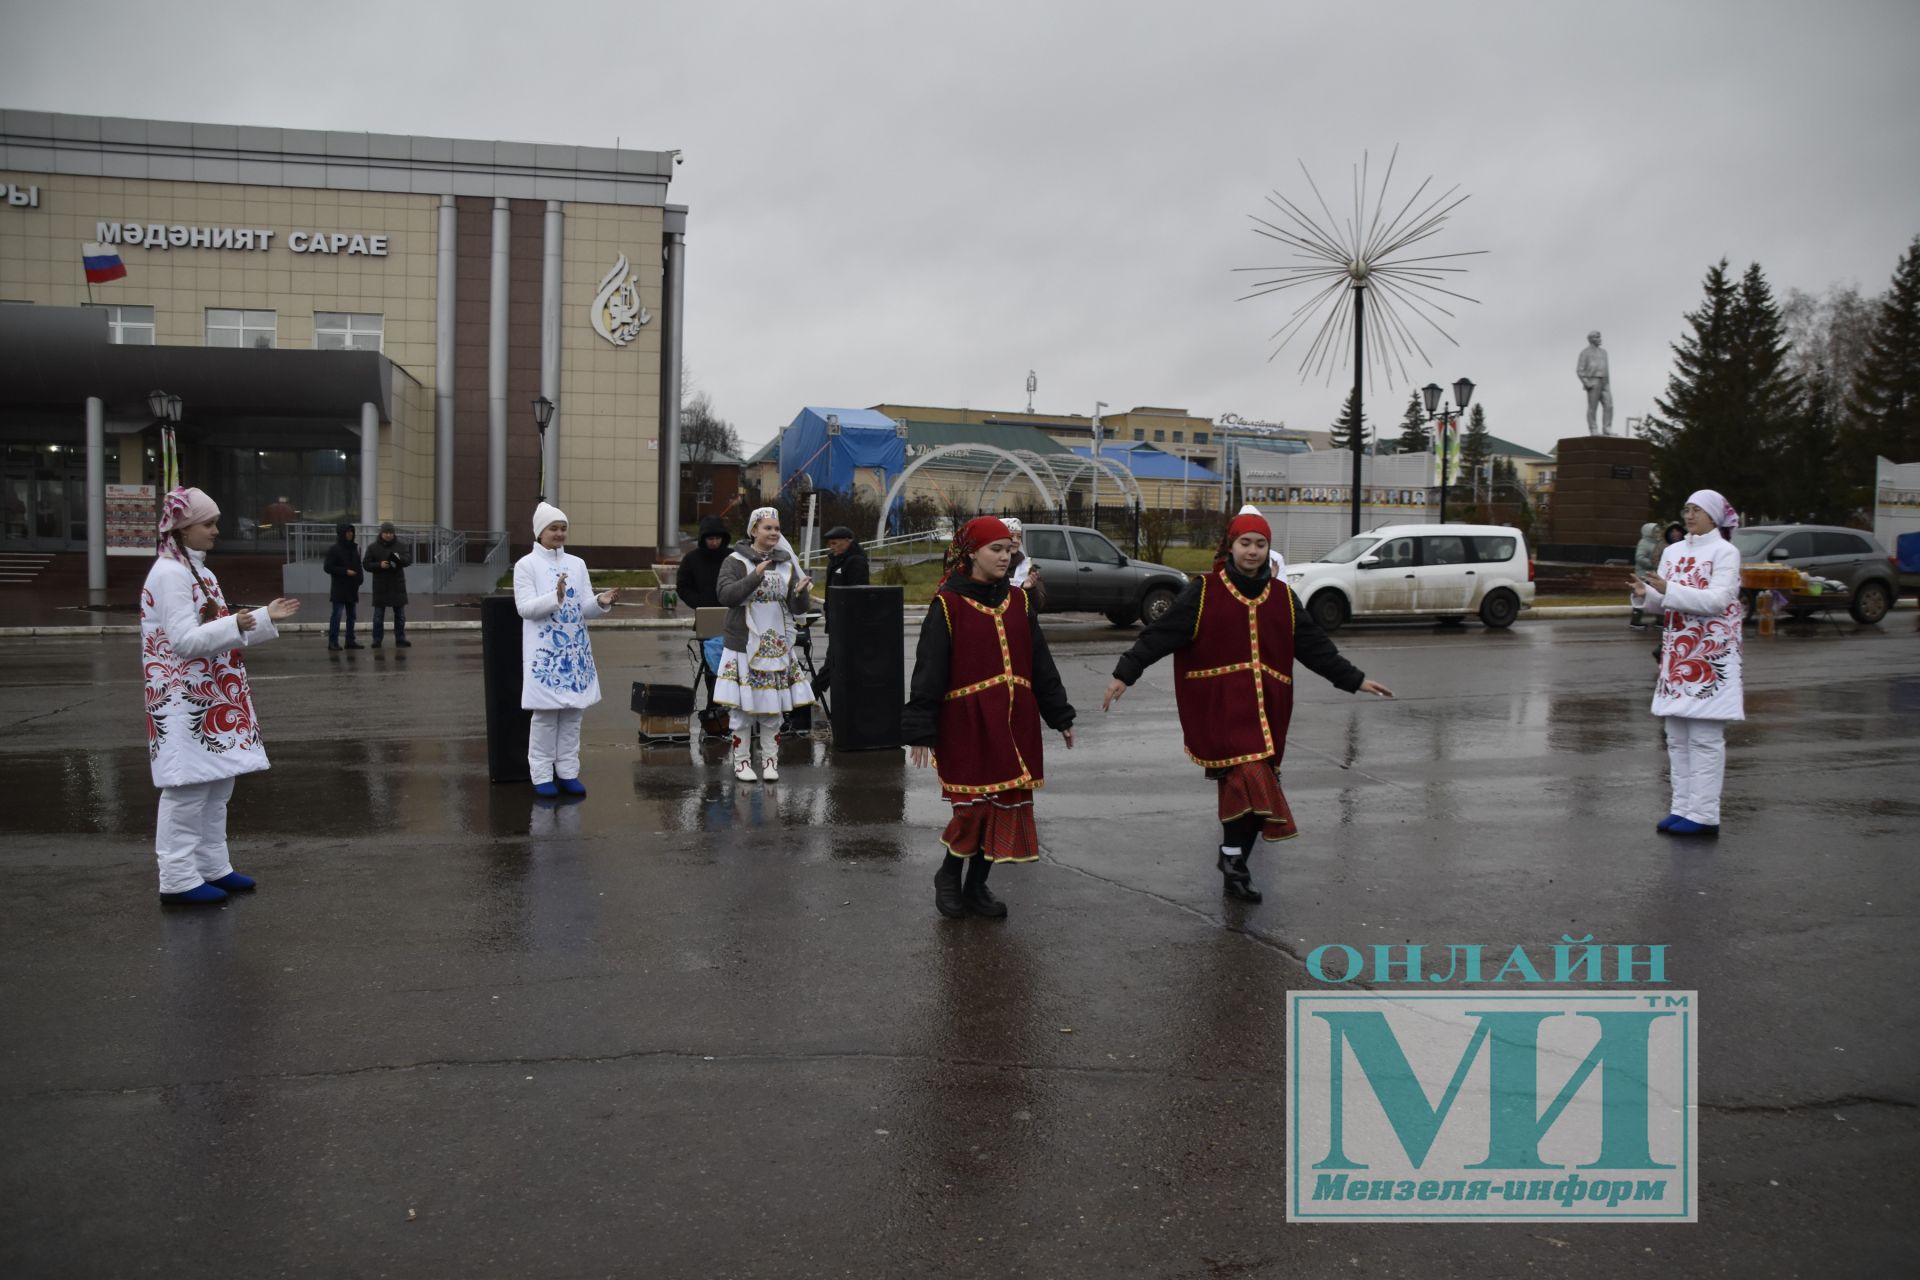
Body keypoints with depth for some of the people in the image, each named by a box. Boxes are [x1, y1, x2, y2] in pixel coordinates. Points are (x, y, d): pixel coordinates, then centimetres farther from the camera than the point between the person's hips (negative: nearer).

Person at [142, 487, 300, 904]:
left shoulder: (198, 571, 16)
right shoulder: (169, 574, -14)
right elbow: (184, 639, -22)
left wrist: (266, 618, 15)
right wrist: (235, 625, -35)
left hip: (212, 699, 10)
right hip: (185, 703, -10)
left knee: (217, 784, 13)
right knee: (187, 788, -7)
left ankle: (213, 867, 22)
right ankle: (178, 879, -1)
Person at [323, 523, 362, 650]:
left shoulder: (355, 549, 11)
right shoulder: (334, 549, -6)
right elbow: (327, 567, -9)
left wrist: (359, 580, 1)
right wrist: (345, 571, -16)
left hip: (352, 588, 6)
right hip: (339, 588, -6)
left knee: (351, 615, 9)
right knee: (337, 614, -7)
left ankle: (350, 640, 15)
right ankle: (333, 641, -4)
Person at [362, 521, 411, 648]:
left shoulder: (400, 546, 4)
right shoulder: (373, 547, 0)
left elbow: (407, 561, -4)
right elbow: (366, 564, -2)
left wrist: (399, 558, -25)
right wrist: (379, 565, -19)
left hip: (397, 585, 2)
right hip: (380, 586, -1)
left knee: (400, 615, 5)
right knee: (378, 616, 3)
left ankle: (400, 639, 11)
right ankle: (377, 640, 9)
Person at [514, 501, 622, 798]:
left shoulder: (577, 564, 10)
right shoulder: (526, 565, -3)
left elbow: (585, 609, 5)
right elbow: (524, 607, -12)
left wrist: (601, 602, -17)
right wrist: (555, 597, -27)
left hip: (575, 649, 5)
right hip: (544, 651, -5)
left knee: (573, 712, 7)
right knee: (545, 713, -3)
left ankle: (568, 772, 15)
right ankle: (541, 775, 6)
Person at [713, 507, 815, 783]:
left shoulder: (786, 564, 8)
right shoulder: (735, 561, -3)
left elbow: (798, 608, 5)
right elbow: (725, 594, -17)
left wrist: (801, 593, -17)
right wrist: (755, 577, -27)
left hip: (777, 646, 3)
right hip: (744, 644, -3)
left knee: (773, 706, 6)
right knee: (743, 705, 0)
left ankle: (770, 761, 14)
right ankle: (741, 761, 11)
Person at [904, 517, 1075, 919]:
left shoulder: (1018, 601, 9)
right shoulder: (947, 605, -6)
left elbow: (1041, 663, 14)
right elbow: (929, 671, -8)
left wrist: (1060, 715, 13)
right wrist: (921, 731, -11)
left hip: (1014, 721, 5)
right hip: (967, 722, -5)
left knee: (1007, 803, 7)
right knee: (975, 804, -6)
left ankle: (977, 884, 24)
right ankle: (949, 875, 21)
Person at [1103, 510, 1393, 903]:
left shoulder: (1283, 598, 13)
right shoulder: (1203, 592, 0)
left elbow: (1315, 646, 19)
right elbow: (1160, 635, -4)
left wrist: (1355, 680, 18)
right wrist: (1125, 674, -11)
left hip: (1265, 708, 4)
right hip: (1220, 707, -4)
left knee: (1242, 788, 4)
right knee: (1248, 774, -22)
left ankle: (1233, 865, 15)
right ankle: (1235, 859, -11)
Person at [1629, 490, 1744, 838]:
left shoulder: (1725, 552, -4)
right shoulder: (1673, 551, 14)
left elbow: (1718, 600, -16)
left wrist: (1668, 590, -24)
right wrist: (1645, 594, -9)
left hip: (1711, 656, -6)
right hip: (1676, 653, 7)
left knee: (1705, 737, -6)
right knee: (1677, 737, 8)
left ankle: (1704, 815, -4)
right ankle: (1682, 808, 14)